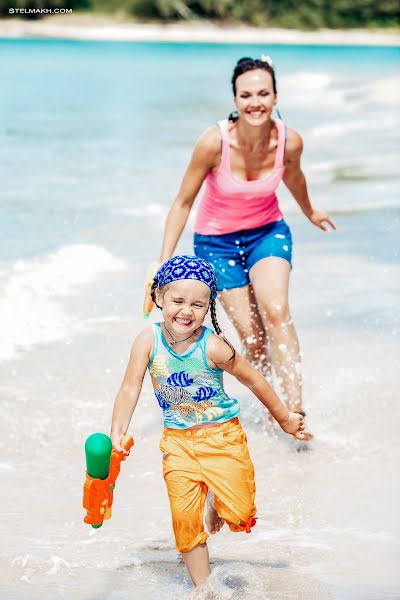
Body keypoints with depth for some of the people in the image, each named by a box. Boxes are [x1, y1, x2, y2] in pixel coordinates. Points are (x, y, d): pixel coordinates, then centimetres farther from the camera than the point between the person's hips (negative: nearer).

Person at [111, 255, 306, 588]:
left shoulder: (212, 346, -19)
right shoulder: (148, 341, -13)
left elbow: (253, 379, -7)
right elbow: (130, 388, -14)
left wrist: (284, 418, 3)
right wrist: (117, 432, -28)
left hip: (223, 436, -2)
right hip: (178, 441, 2)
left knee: (239, 516, -6)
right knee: (185, 519, -2)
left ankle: (219, 506, 31)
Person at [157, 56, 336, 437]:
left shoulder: (289, 141, -18)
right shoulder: (214, 142, -26)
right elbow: (183, 202, -14)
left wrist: (309, 212, 27)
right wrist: (164, 263, -15)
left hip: (268, 232, 1)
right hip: (216, 240, -1)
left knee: (276, 311, -24)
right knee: (251, 334, -8)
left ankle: (295, 410, -22)